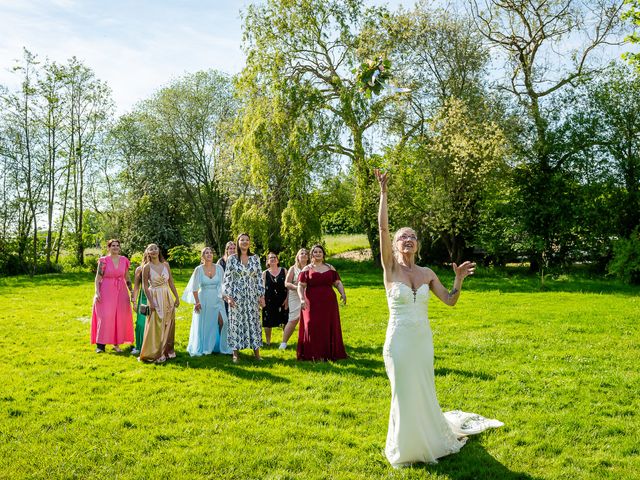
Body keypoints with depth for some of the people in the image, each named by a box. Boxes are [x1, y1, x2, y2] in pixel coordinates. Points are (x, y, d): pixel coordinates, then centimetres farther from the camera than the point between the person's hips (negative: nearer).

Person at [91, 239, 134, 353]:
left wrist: (132, 292, 9)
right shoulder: (103, 260, -3)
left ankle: (117, 344, 13)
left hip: (121, 292, 4)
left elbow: (127, 278, 13)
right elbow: (98, 278, -4)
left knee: (120, 318, 4)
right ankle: (100, 345, -1)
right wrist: (97, 292, -15)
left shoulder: (124, 260, 7)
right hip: (106, 292, -3)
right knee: (105, 317, -7)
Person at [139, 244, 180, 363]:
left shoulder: (166, 265, 6)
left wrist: (177, 297, 7)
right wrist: (150, 302, -13)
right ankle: (156, 354, 7)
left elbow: (171, 282, 9)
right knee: (156, 327, -2)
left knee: (168, 325, 9)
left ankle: (167, 350, 22)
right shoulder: (147, 267, -5)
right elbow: (145, 286, -6)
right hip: (155, 298, -4)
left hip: (167, 297, 4)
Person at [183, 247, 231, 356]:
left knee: (221, 322, -10)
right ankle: (201, 348, 23)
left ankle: (221, 346, 6)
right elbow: (194, 288, -4)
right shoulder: (199, 269, -6)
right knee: (204, 325, 7)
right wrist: (197, 302, -7)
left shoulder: (219, 268, -1)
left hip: (217, 299, 1)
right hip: (203, 300, -1)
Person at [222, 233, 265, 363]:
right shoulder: (232, 258, -1)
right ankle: (235, 353, 11)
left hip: (252, 295, 2)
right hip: (237, 295, -2)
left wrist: (262, 295, 2)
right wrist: (228, 296, -10)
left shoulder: (255, 258, 5)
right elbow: (227, 278, -3)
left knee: (254, 322, 5)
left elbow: (259, 278, 6)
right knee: (236, 323, 2)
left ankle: (256, 352, 14)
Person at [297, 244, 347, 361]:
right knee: (313, 328, -5)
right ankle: (313, 355, 4)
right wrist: (302, 299, -17)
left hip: (329, 303, 3)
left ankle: (329, 353, 14)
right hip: (312, 303, -2)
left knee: (330, 328, 3)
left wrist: (343, 293, -6)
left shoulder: (330, 268, 13)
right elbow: (300, 286, -1)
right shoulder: (307, 269, 5)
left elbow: (338, 282, 11)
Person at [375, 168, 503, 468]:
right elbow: (382, 227, -16)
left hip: (423, 339, 3)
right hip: (399, 339, -3)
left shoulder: (427, 273, 5)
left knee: (424, 392, 15)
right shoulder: (390, 267, -6)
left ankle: (429, 437, 41)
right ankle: (406, 445, 27)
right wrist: (383, 192, -19)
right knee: (404, 393, 6)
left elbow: (450, 301, 6)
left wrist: (459, 279, -10)